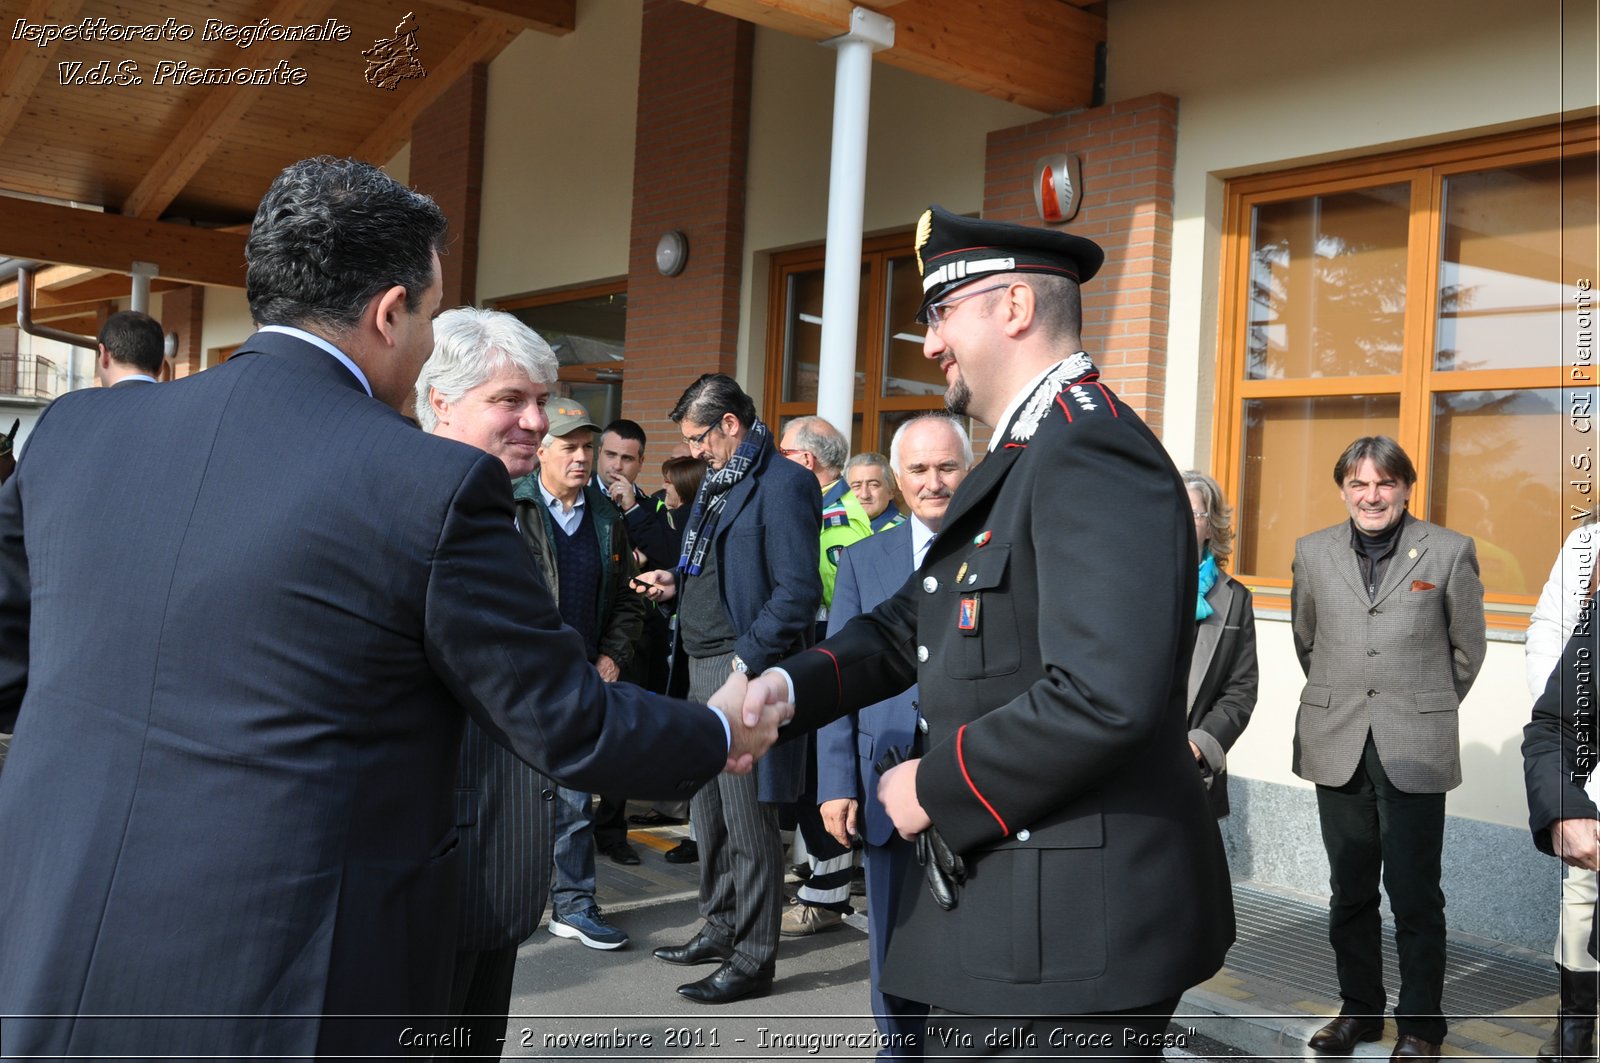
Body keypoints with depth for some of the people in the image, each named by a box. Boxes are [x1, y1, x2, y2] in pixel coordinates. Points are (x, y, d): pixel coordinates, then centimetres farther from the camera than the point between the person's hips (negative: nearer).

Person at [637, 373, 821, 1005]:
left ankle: (754, 958, 9)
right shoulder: (715, 483, 18)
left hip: (744, 671, -9)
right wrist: (677, 583, 8)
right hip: (700, 668, 10)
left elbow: (798, 591, -18)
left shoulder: (783, 483, -12)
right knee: (708, 815, 17)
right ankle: (720, 929, 32)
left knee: (748, 823, -2)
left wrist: (747, 658, -20)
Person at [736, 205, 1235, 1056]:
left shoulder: (1093, 451, -18)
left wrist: (937, 787, -17)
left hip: (1073, 930, -10)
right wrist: (789, 687, -1)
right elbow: (909, 625, 16)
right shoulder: (1016, 462, 16)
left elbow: (1103, 695, -29)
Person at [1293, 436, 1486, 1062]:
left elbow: (1468, 647, 7)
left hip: (1414, 751, -2)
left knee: (1415, 896, 1)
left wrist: (1428, 708, 11)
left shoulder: (1450, 552, -2)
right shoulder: (1313, 553, 5)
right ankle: (1359, 1009, 26)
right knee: (1349, 891, 11)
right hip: (1337, 747, 3)